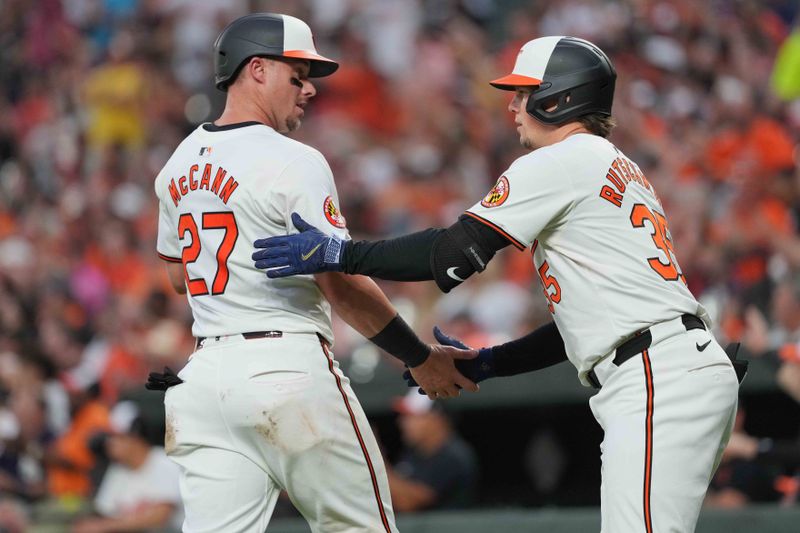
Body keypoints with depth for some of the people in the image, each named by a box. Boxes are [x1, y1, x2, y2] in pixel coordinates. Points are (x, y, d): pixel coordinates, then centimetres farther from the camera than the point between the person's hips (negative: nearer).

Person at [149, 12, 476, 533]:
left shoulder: (181, 163, 12)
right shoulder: (294, 163, -11)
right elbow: (341, 285, -12)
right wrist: (420, 358, -4)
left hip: (205, 371, 7)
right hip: (288, 370, -7)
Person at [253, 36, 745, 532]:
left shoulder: (559, 161, -3)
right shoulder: (619, 167, 27)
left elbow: (456, 254, -11)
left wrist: (340, 254, -5)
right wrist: (487, 363, 26)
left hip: (660, 379, -10)